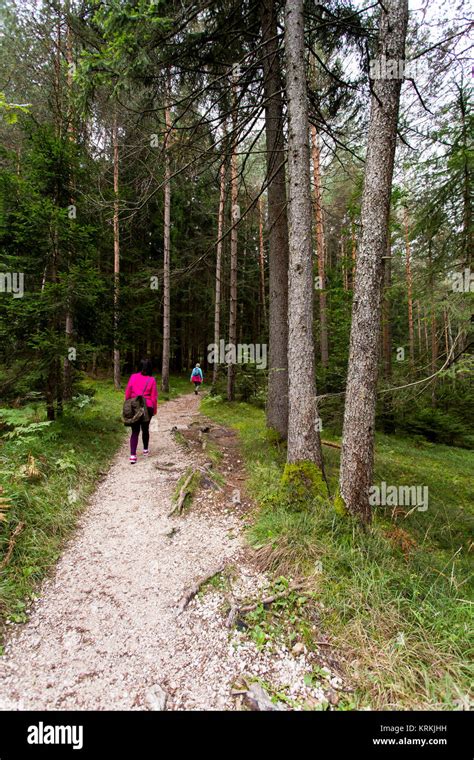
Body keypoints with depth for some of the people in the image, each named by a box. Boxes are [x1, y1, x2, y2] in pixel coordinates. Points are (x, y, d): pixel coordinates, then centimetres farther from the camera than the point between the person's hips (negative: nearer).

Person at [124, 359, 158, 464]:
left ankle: (133, 455, -11)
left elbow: (127, 393, 2)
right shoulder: (151, 380, -6)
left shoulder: (133, 377, -2)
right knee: (145, 429, 19)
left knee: (135, 431, 2)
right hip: (147, 408, 0)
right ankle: (145, 450, 34)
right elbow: (154, 397, -3)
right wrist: (154, 410, 9)